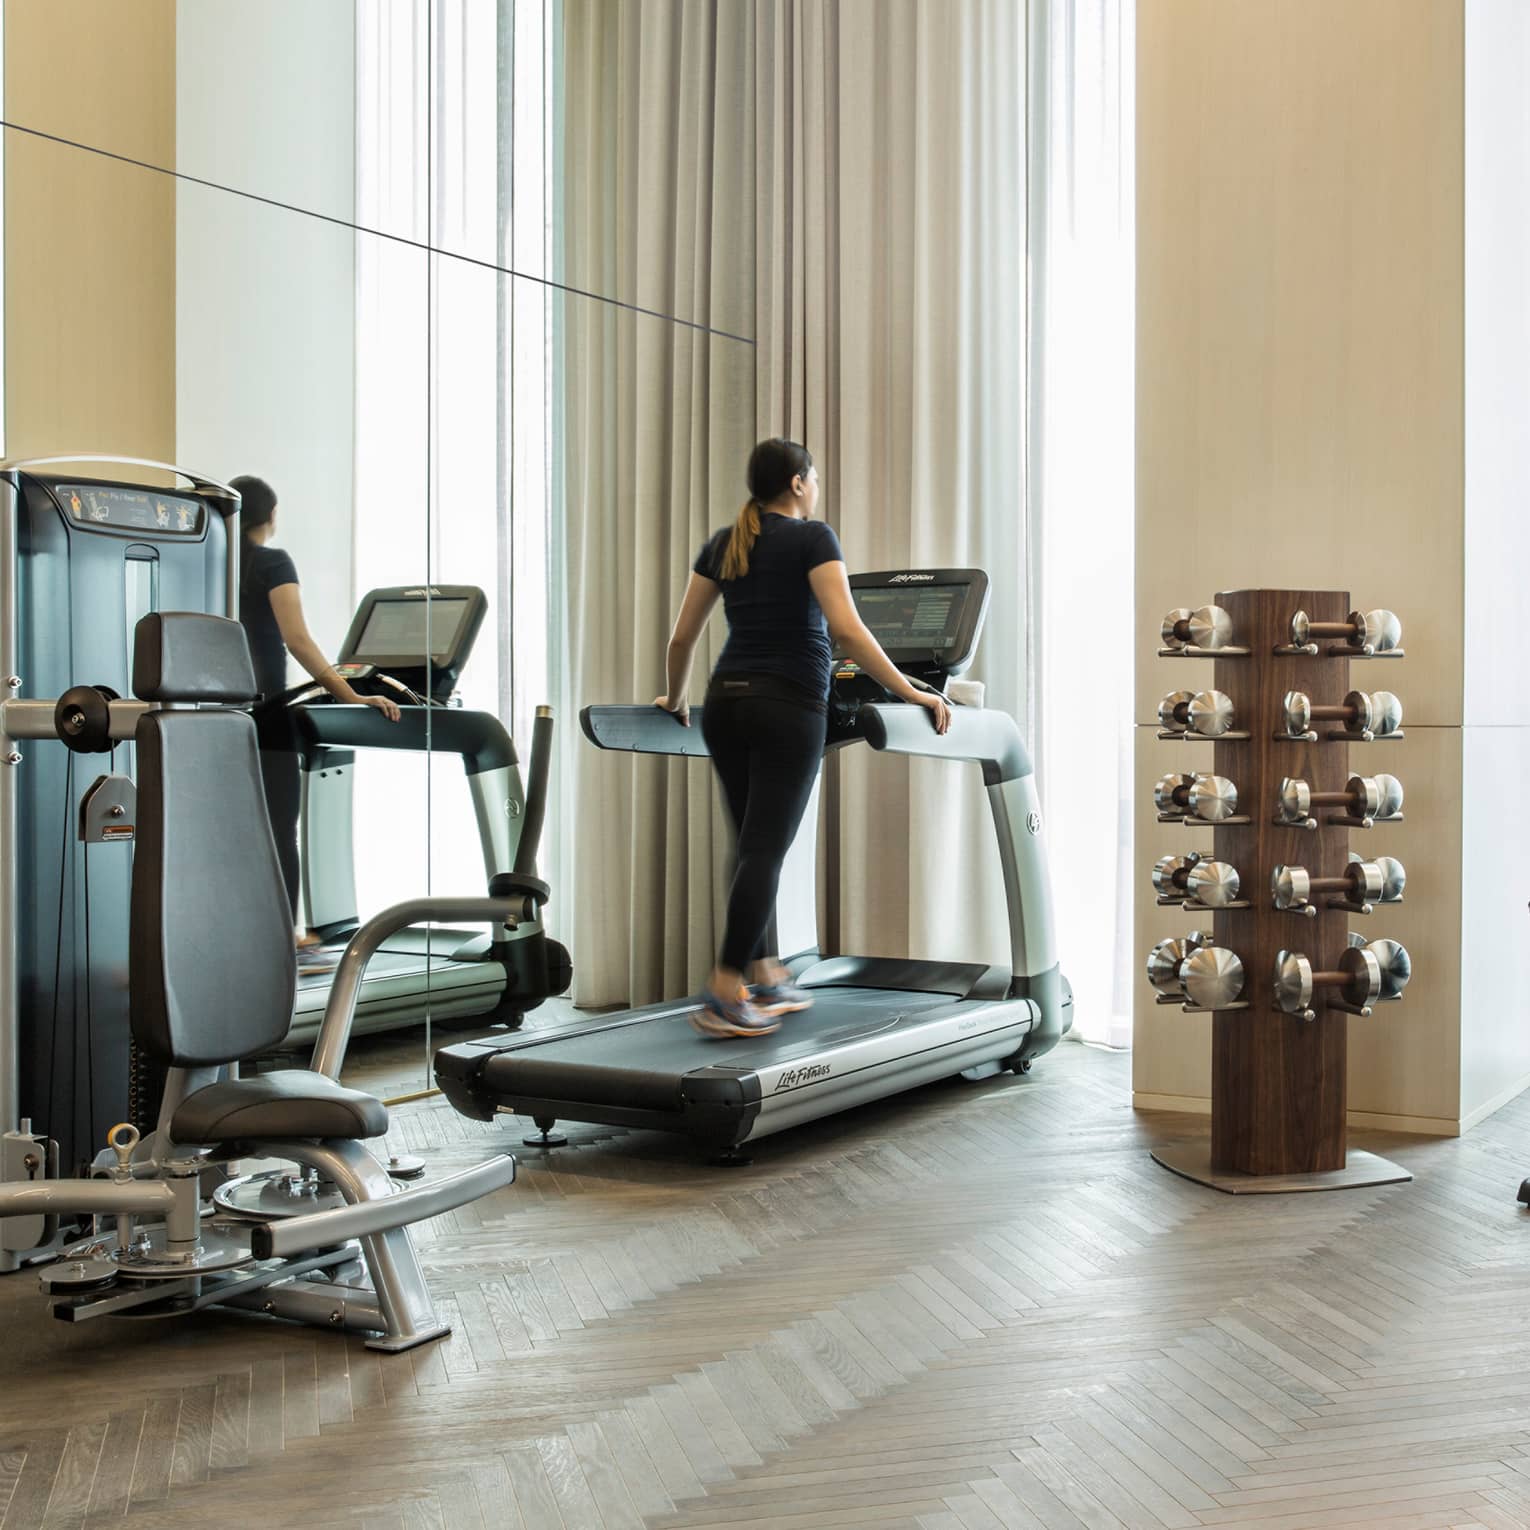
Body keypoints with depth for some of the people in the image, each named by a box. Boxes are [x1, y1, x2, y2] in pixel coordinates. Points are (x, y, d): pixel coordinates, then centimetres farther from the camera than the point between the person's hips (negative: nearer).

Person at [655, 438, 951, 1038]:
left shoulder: (722, 545, 13)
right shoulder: (812, 538, -3)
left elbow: (681, 639, 14)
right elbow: (846, 631, -15)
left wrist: (675, 701, 30)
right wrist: (911, 694, -13)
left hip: (726, 703, 6)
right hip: (788, 710, -6)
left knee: (755, 846, 14)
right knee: (765, 849, -6)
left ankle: (766, 980, 20)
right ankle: (724, 998, -11)